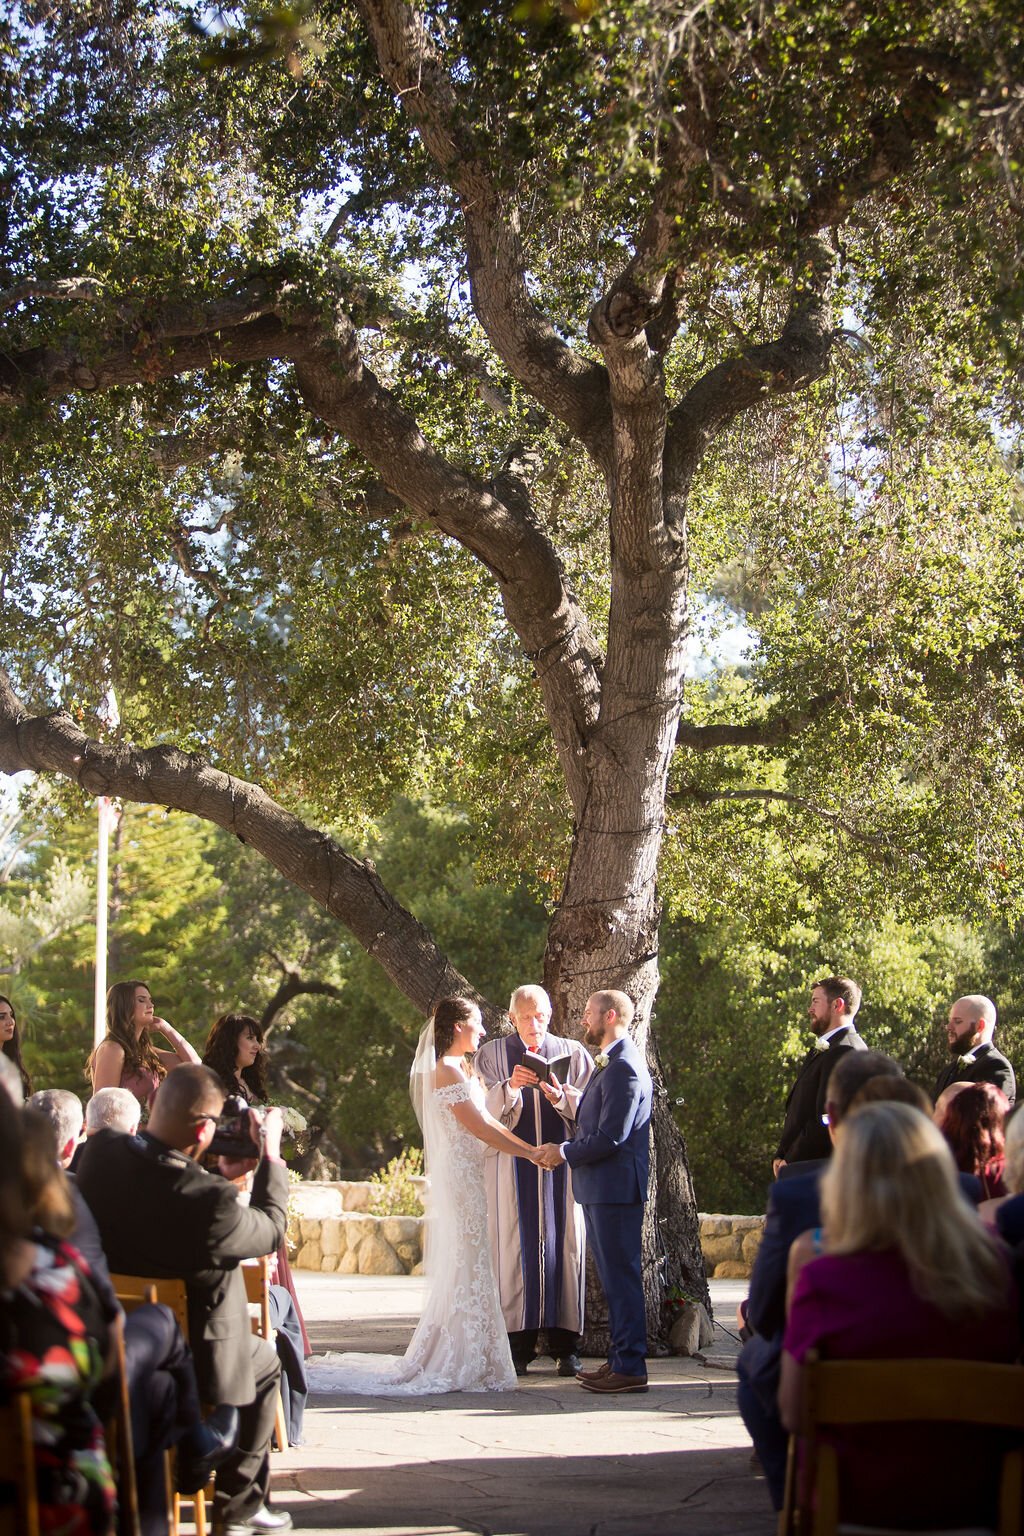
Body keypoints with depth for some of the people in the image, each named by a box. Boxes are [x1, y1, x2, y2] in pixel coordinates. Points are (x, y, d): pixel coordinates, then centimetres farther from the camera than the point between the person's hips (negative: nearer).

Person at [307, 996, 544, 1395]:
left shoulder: (457, 1070, 18)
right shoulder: (447, 1071, -13)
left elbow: (485, 1121, 17)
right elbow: (477, 1126, -16)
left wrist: (529, 1147, 11)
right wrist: (529, 1152, -11)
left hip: (464, 1178, 10)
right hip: (459, 1178, -10)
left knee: (463, 1270, 11)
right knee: (465, 1268, -7)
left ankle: (445, 1361, 15)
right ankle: (461, 1366, -3)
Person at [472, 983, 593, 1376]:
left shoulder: (572, 1053, 9)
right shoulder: (493, 1054, 7)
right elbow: (487, 1114, -4)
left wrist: (561, 1098, -19)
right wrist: (510, 1087, -23)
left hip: (562, 1163, 1)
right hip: (513, 1166, -1)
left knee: (563, 1248, -1)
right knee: (515, 1249, -4)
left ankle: (565, 1346, 2)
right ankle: (518, 1347, -1)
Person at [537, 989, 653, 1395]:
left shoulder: (624, 1068, -17)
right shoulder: (610, 1064, 18)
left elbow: (611, 1137, -21)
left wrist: (566, 1152, -9)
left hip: (615, 1187, -11)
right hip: (600, 1187, 11)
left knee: (621, 1275, -7)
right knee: (614, 1276, 14)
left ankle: (630, 1367, -3)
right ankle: (620, 1359, 21)